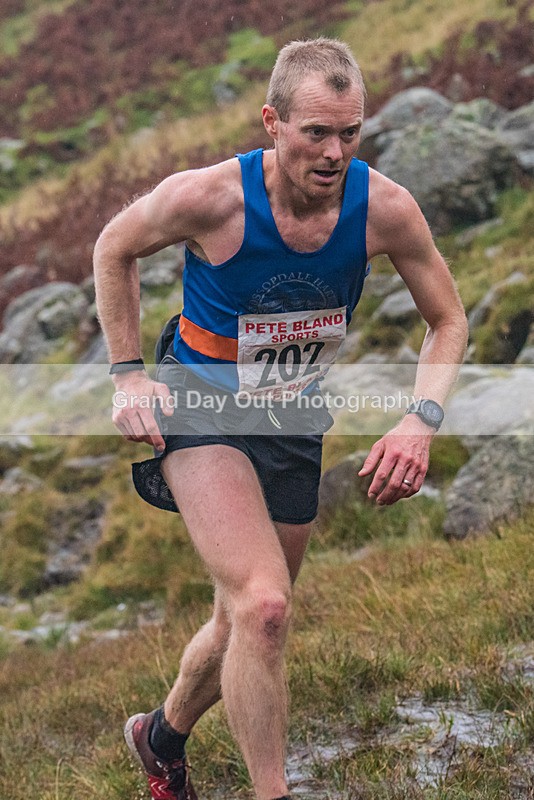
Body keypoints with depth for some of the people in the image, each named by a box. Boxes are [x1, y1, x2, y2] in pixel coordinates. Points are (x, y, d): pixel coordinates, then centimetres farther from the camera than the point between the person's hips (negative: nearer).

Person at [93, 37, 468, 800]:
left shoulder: (386, 208, -17)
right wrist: (129, 374, -7)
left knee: (246, 623, 17)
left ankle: (164, 737, 47)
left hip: (295, 423, 4)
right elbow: (114, 249, -3)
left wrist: (422, 420, -18)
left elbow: (448, 321, -2)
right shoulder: (207, 197, -24)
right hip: (202, 413, -4)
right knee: (263, 608, -25)